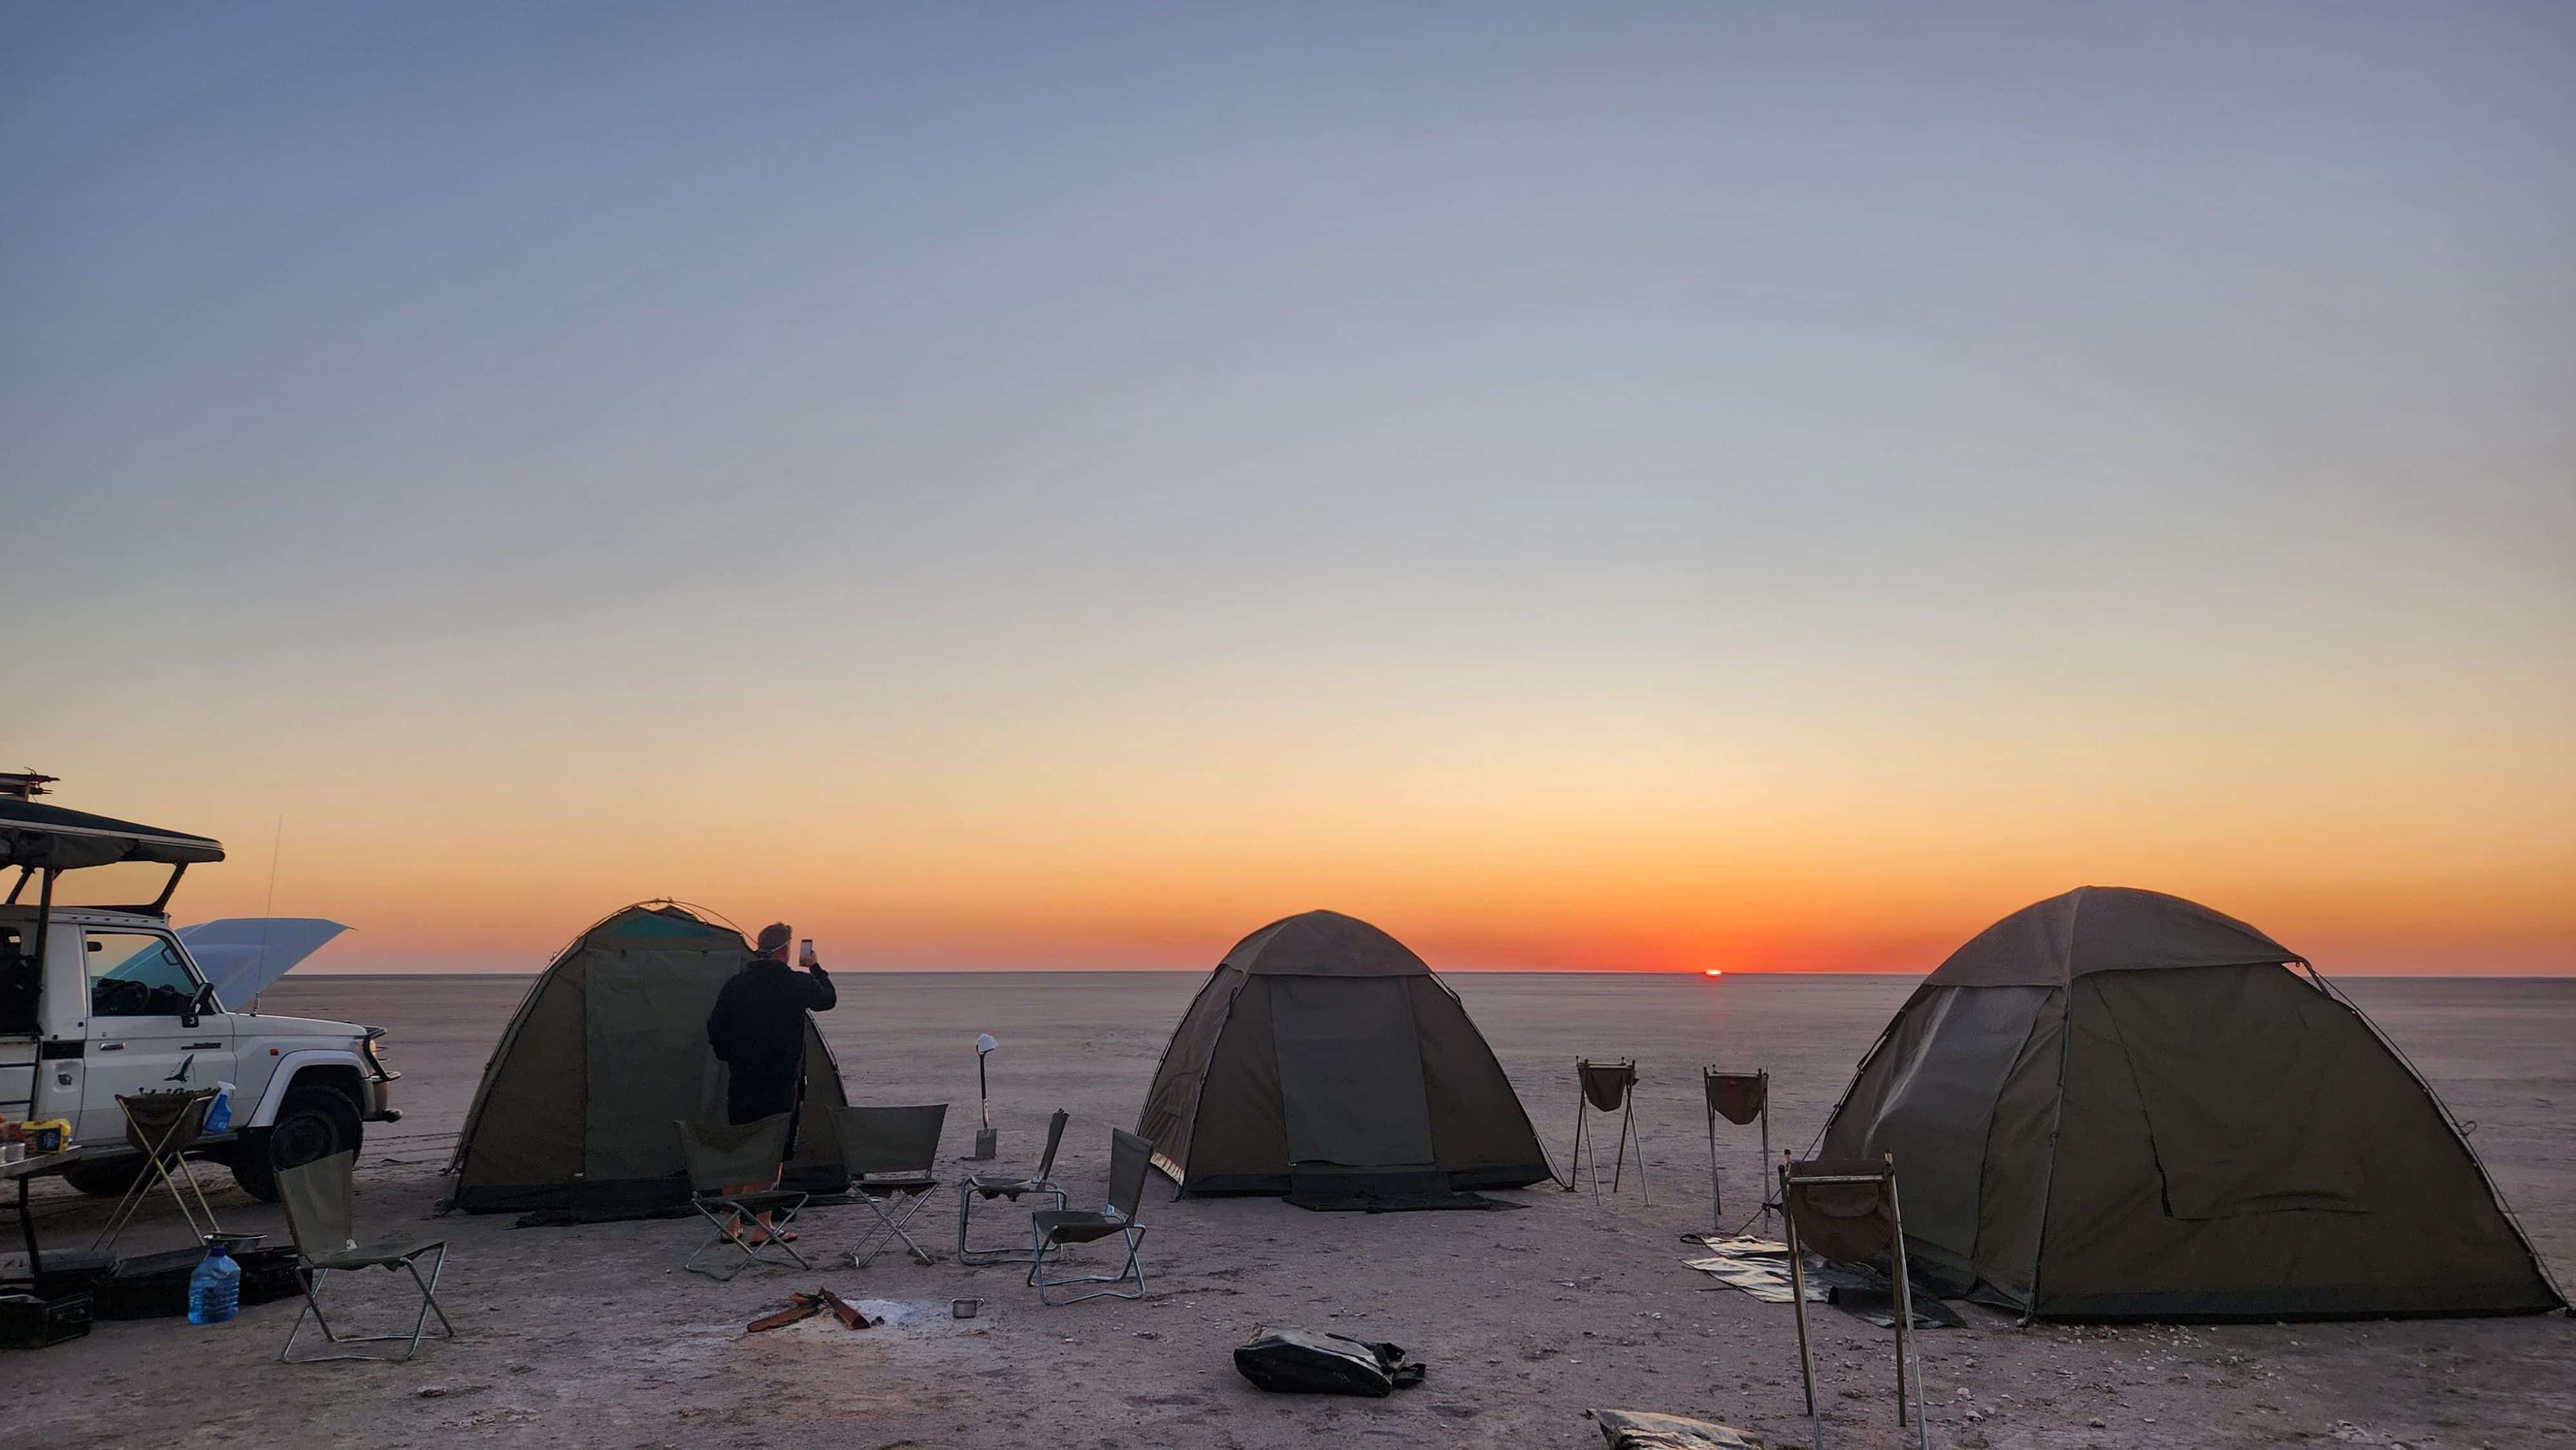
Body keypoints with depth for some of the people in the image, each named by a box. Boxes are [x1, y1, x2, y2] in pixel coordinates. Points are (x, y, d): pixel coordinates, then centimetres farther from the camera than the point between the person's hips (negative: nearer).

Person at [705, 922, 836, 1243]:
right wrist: (816, 968, 28)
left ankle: (732, 1223, 20)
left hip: (741, 1084, 4)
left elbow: (715, 1031, 4)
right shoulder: (798, 984, -7)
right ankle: (763, 1226, 1)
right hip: (781, 1084, -4)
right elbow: (828, 999, 13)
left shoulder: (735, 985, 2)